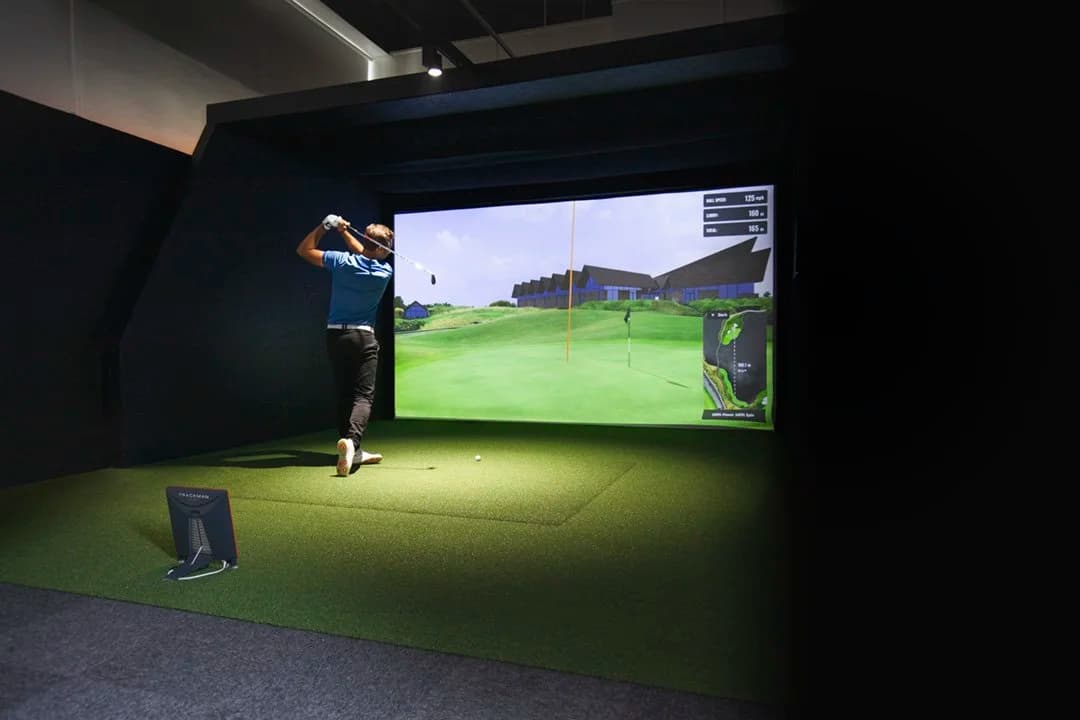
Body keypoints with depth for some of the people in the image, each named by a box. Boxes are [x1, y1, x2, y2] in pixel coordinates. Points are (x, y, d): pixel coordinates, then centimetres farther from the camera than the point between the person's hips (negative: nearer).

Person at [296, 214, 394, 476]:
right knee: (363, 395, -5)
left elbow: (304, 249, 7)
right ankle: (351, 440, -31)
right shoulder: (385, 272, -4)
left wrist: (325, 226, 6)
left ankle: (352, 451, 16)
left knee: (344, 394, 11)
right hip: (364, 338, -2)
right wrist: (344, 231, 12)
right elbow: (363, 254, 17)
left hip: (335, 335, 3)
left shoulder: (342, 262, -7)